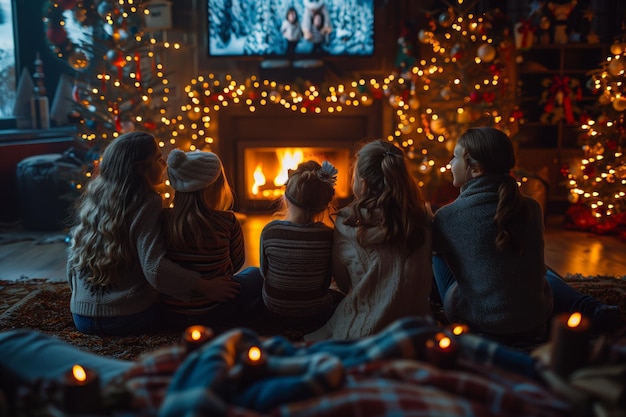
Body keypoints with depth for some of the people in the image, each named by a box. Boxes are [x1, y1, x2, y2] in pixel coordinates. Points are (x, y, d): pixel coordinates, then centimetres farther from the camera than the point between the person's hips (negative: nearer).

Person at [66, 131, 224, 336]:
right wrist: (206, 287, -21)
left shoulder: (91, 202, 4)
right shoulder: (146, 206, -16)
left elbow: (73, 258, 12)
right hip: (128, 317, -5)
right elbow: (155, 269, -26)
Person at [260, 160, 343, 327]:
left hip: (274, 307, -1)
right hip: (315, 312, 1)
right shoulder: (328, 235, -21)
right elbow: (327, 281, -10)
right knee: (340, 296, 33)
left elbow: (264, 272, -5)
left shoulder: (269, 231, -19)